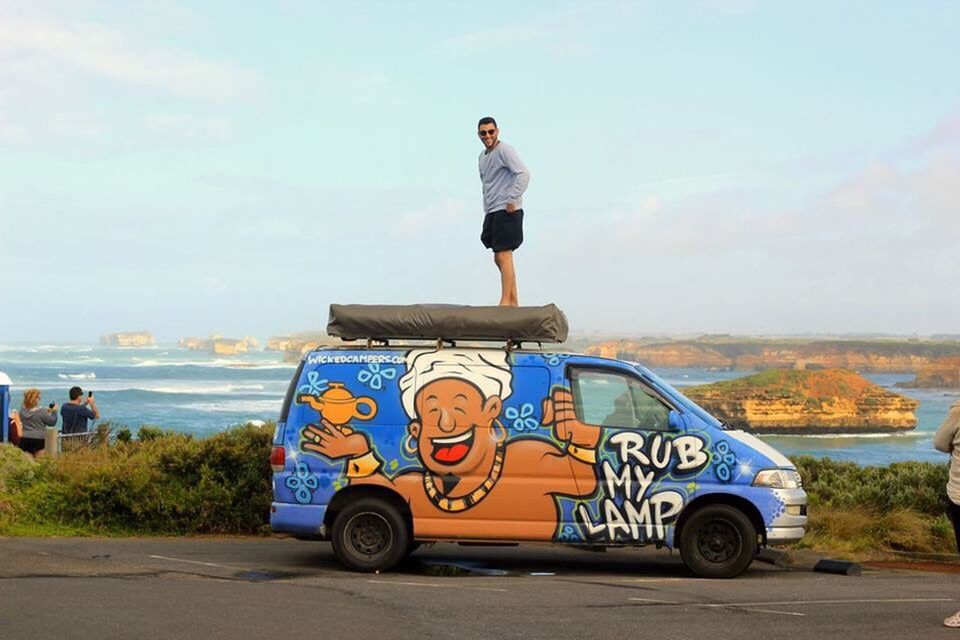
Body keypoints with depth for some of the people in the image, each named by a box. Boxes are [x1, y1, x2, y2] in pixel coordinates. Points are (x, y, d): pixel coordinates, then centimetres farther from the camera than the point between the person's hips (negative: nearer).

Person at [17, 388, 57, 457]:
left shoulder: (22, 409, 4)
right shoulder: (41, 411, -14)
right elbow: (52, 422, -5)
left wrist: (46, 411, 17)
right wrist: (54, 411, 9)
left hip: (24, 438, 5)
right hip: (38, 439, -5)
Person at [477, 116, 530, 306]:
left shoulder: (504, 150, -9)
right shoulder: (483, 156, 19)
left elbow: (523, 174, -21)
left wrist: (513, 200, -22)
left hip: (506, 211, -10)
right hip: (492, 212, 10)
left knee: (504, 256, -11)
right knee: (499, 258, 11)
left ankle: (506, 301, -10)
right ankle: (514, 301, 18)